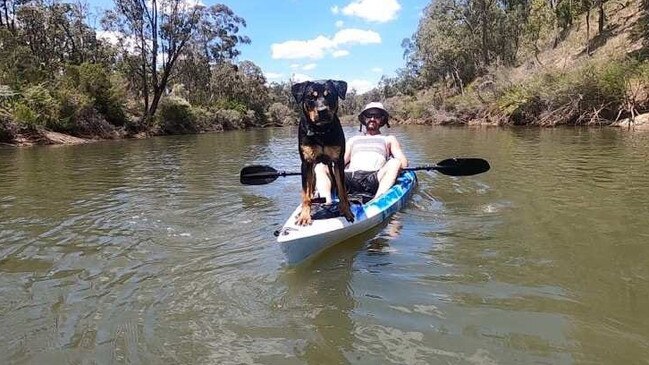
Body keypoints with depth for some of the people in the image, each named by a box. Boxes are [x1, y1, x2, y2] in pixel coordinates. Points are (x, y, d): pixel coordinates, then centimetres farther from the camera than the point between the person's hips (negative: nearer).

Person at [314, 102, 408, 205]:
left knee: (394, 163, -31)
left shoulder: (389, 139, 28)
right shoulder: (353, 140, 35)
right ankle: (327, 202, -44)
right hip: (349, 177, 2)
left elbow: (404, 163, 14)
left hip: (373, 180, -2)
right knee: (320, 167, -19)